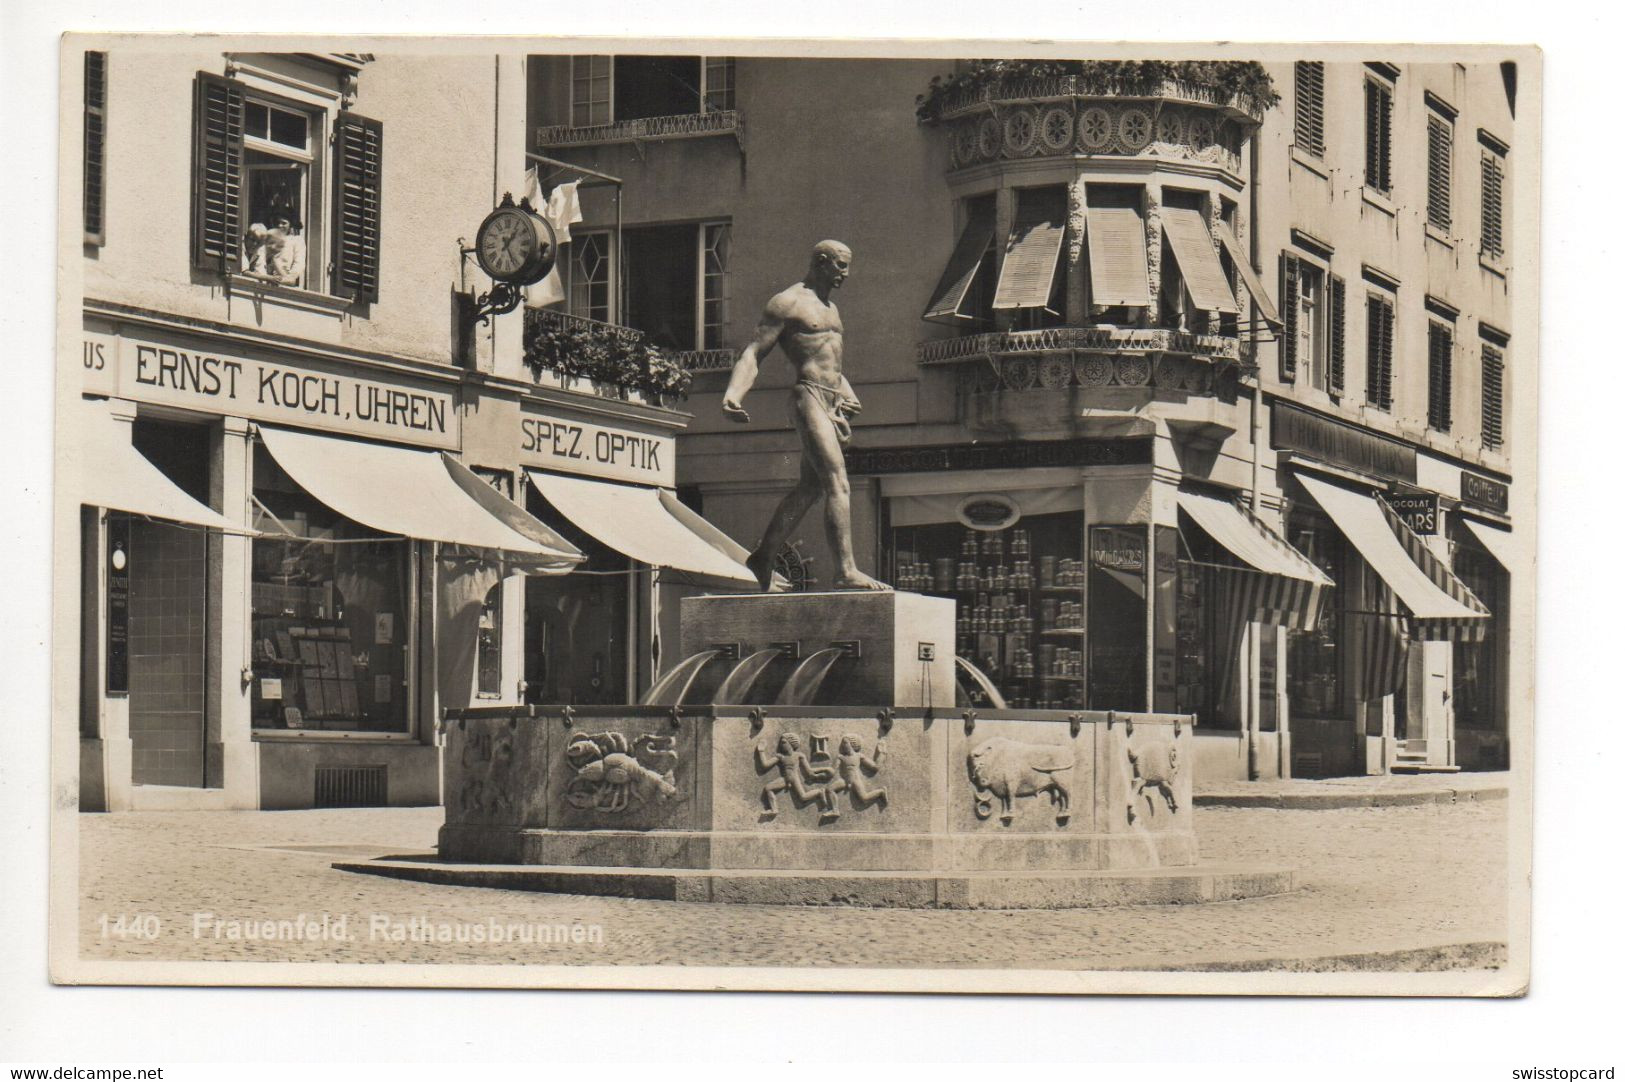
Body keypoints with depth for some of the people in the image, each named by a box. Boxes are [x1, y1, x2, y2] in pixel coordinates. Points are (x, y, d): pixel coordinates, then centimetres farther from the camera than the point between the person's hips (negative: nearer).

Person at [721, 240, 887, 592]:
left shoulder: (830, 309, 24)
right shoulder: (787, 303, -3)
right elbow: (753, 354, -10)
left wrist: (847, 395, 15)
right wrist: (733, 394, -25)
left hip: (830, 403, 9)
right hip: (808, 398, -9)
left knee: (809, 487, 13)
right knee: (838, 484, -19)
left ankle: (762, 560, 23)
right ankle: (846, 571, -27)